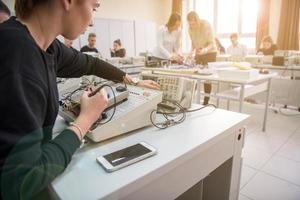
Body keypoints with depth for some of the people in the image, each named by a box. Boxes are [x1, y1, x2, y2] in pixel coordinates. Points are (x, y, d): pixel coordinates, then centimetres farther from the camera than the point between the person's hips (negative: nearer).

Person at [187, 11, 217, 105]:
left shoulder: (206, 25, -21)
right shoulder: (190, 29, -8)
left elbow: (212, 43, -20)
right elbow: (193, 43, 4)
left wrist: (205, 50, -39)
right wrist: (192, 51, -15)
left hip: (210, 53, -4)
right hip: (198, 54, 4)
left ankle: (206, 102, 2)